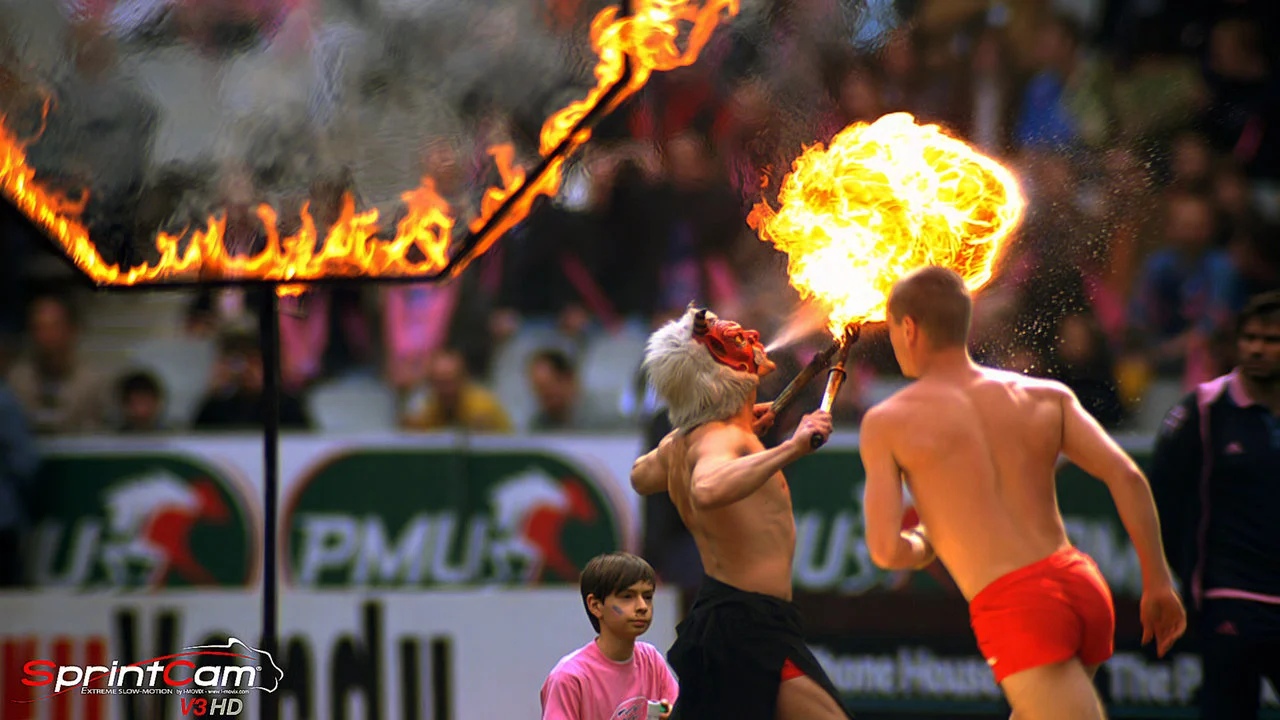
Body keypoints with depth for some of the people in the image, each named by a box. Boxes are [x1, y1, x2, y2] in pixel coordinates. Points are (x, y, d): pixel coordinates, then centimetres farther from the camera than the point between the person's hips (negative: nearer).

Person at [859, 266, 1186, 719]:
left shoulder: (886, 423, 4)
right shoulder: (1046, 397, 12)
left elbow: (885, 550, -3)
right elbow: (1126, 477, 2)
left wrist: (923, 544, 20)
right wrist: (1158, 582, 7)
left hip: (1013, 609, -6)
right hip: (1081, 584, 6)